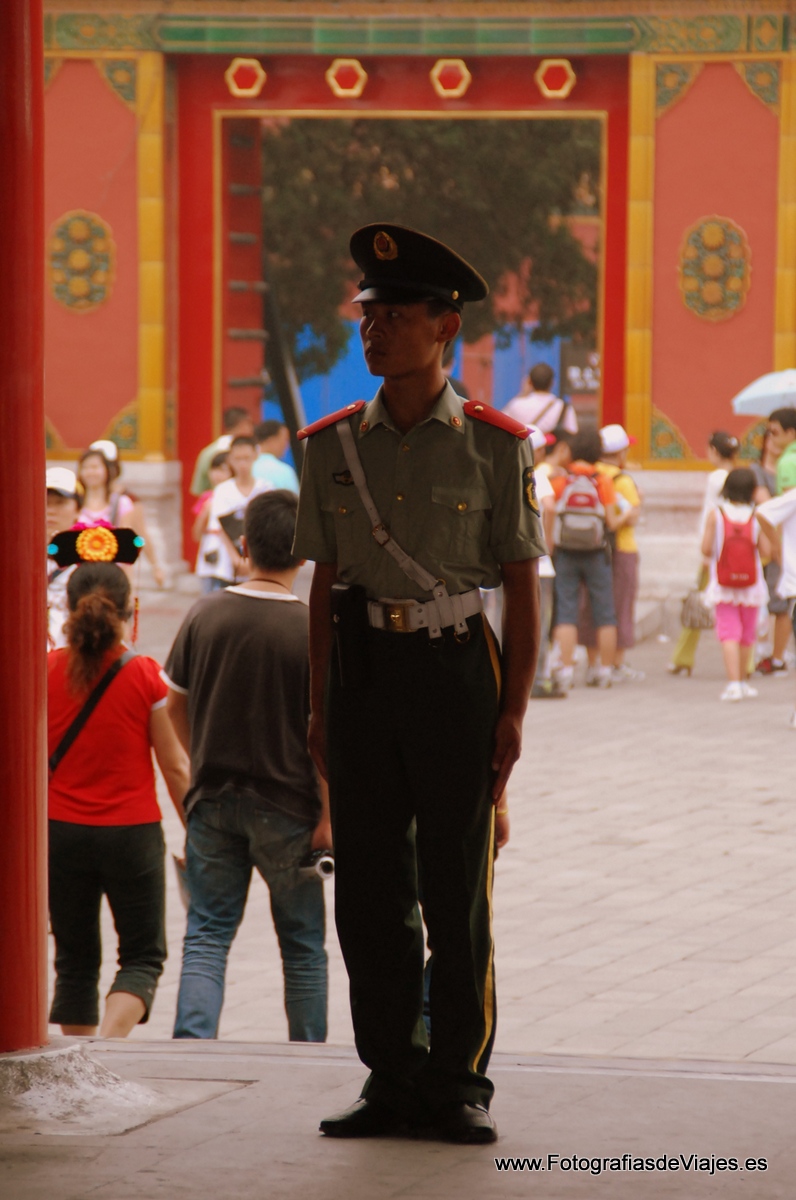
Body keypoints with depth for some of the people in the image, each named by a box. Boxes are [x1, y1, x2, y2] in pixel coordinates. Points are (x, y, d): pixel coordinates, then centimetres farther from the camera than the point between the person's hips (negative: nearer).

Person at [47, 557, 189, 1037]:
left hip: (61, 832, 2)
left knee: (76, 961, 15)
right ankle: (108, 1045, -15)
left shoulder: (46, 671, -6)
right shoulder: (145, 676, -11)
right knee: (143, 956, 8)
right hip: (131, 833, -2)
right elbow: (175, 767, -6)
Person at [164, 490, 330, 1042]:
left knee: (207, 935, 6)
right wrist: (328, 814, -8)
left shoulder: (205, 615, -3)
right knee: (302, 944, 12)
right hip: (287, 807, -2)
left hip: (213, 801, 2)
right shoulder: (313, 629, -14)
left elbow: (176, 704, 7)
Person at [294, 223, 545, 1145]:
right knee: (369, 887, 4)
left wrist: (513, 713, -7)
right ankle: (393, 1084, 13)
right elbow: (325, 585, 11)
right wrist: (320, 709, 7)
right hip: (364, 669, 3)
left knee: (457, 889, 0)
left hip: (456, 667, -3)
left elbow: (522, 588, -1)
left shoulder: (494, 447, -2)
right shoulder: (334, 446, 7)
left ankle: (458, 1086, 9)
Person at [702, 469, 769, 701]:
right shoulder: (756, 516, -7)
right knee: (747, 634, 15)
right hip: (751, 583, 1)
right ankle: (743, 682, 26)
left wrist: (709, 558, 12)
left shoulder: (715, 514, -9)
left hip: (723, 584, -1)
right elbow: (764, 548, -8)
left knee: (728, 632, -2)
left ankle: (733, 684, -15)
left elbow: (706, 548, -10)